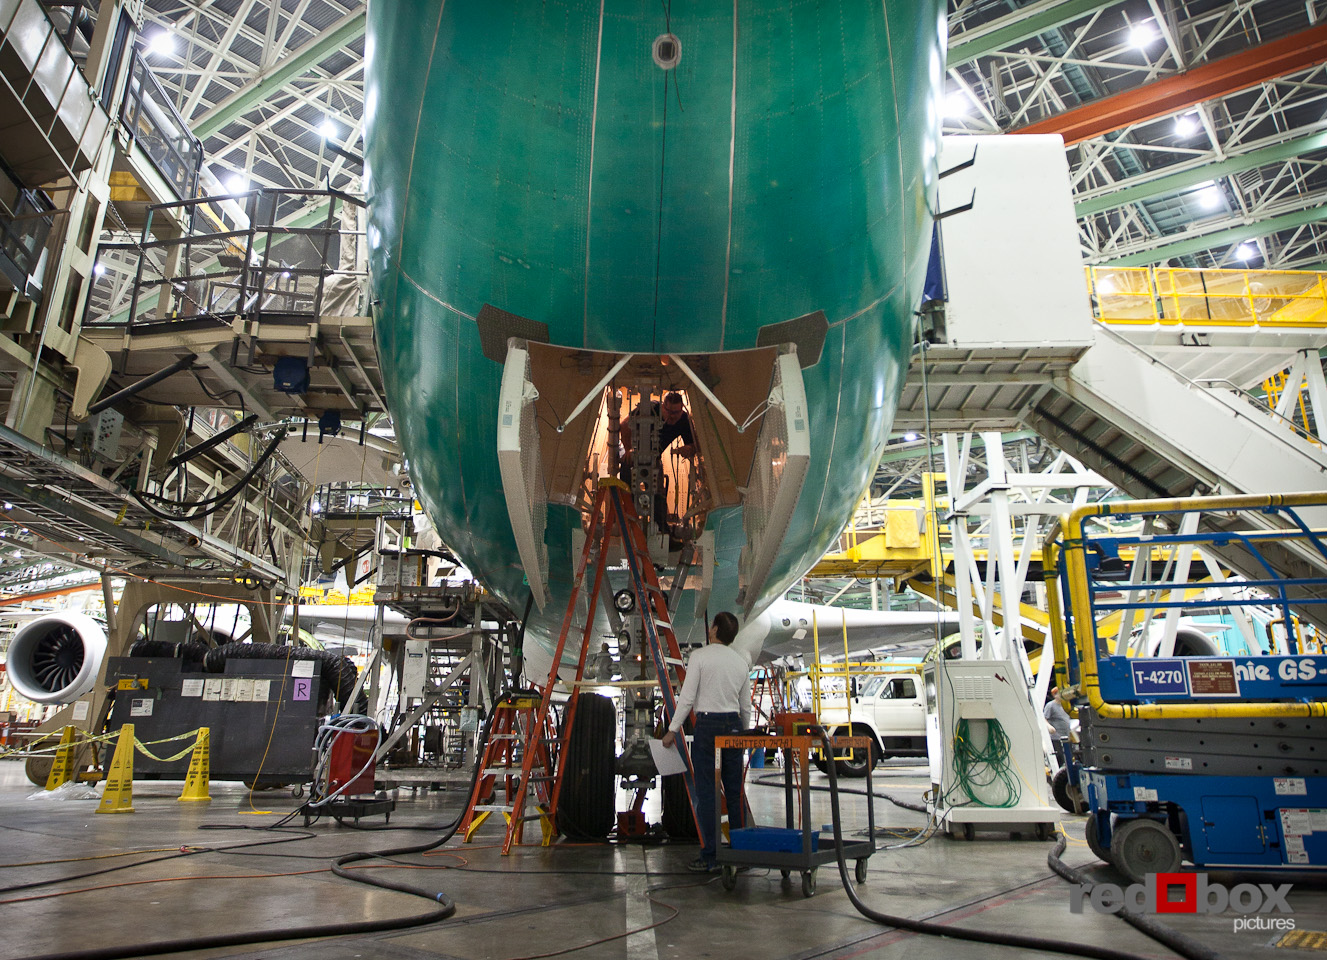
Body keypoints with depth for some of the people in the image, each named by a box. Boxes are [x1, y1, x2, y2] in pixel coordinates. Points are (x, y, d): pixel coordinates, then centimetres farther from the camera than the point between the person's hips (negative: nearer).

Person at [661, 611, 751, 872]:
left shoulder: (700, 656, -6)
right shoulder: (742, 661, 9)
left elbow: (687, 697, -9)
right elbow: (746, 705, 14)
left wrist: (673, 729, -2)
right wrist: (744, 733, 26)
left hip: (707, 724, -5)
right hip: (733, 725, 5)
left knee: (706, 793, -1)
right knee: (734, 792, 9)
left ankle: (710, 856, 1)